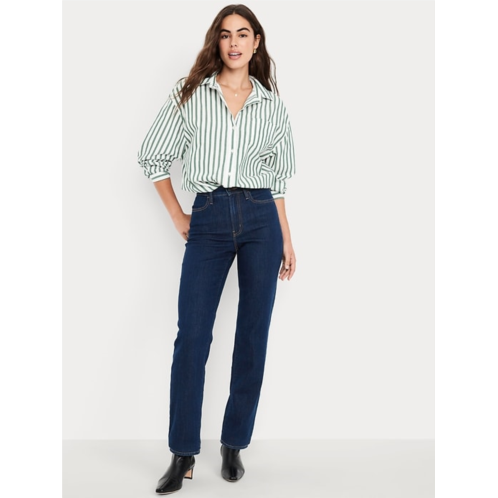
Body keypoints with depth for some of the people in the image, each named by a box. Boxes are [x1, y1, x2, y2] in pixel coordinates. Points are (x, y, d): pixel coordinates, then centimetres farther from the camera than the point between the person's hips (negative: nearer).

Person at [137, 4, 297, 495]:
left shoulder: (271, 103, 10)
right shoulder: (190, 93, 5)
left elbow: (277, 176, 14)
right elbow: (153, 156, 8)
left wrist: (287, 239, 10)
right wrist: (178, 219, 5)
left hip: (261, 219, 2)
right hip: (209, 220, -1)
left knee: (253, 335, 3)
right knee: (191, 336, -5)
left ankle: (234, 445, 17)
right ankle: (183, 454, 6)